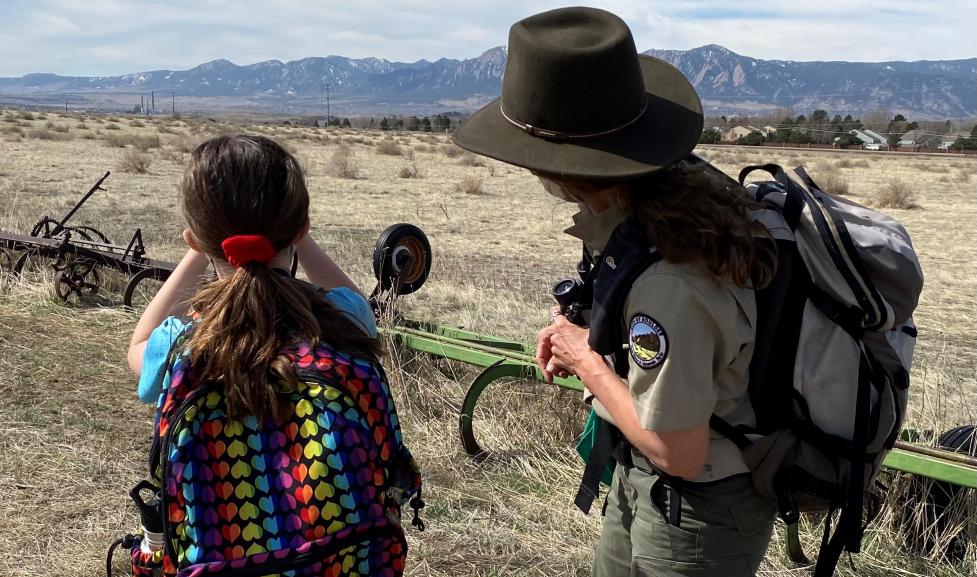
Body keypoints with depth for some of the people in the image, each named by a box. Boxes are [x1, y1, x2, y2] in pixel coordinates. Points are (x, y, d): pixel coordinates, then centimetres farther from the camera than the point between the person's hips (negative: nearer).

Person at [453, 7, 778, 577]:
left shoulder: (664, 283, -37)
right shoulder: (681, 183, -12)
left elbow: (678, 453, -26)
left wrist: (586, 361, -15)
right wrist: (591, 336, -4)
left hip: (698, 513, -8)